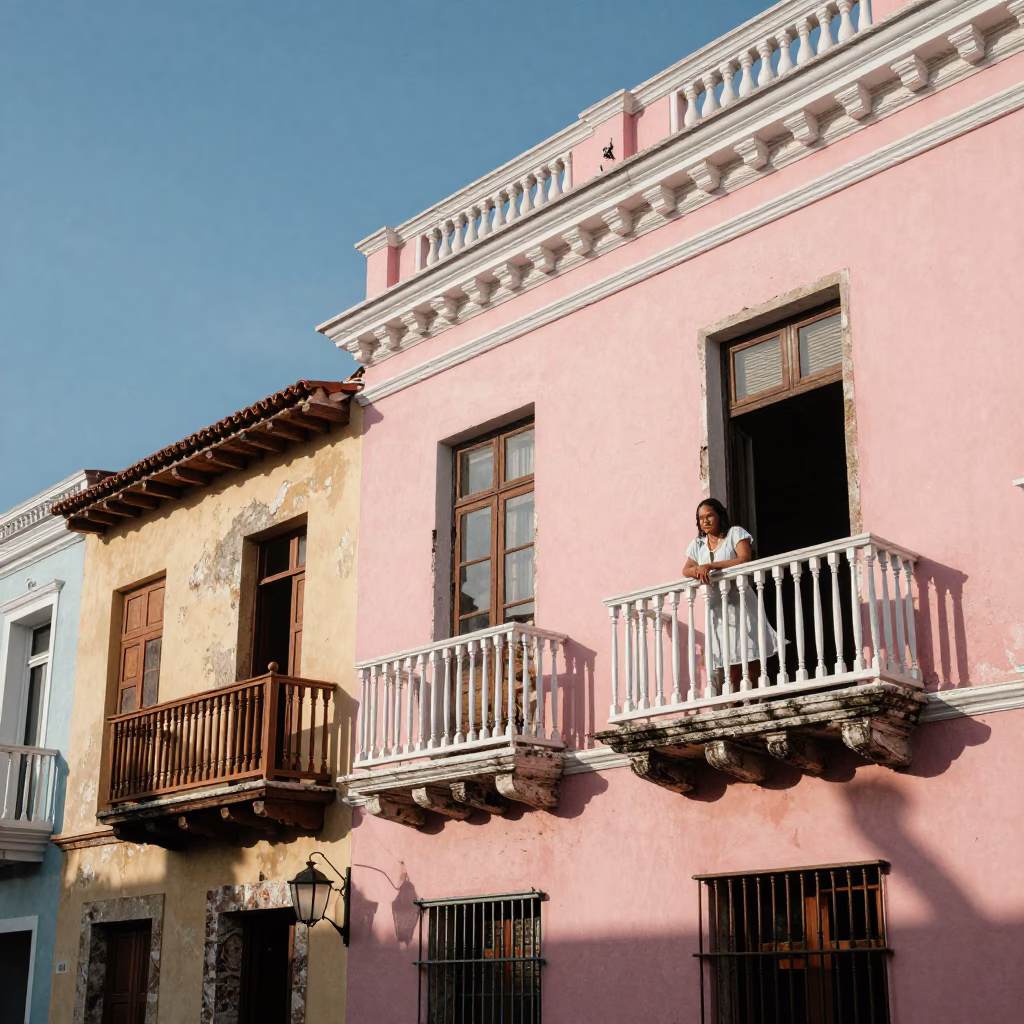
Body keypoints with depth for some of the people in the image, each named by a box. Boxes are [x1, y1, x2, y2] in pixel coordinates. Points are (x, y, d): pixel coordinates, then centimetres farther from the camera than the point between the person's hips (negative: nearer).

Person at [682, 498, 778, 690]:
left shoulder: (735, 533, 1)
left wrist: (711, 565, -20)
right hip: (716, 607, 4)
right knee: (724, 662, -2)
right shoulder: (697, 544, 14)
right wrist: (697, 570, -16)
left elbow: (745, 559, -14)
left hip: (739, 601, -4)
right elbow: (686, 570, 8)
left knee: (750, 657, -8)